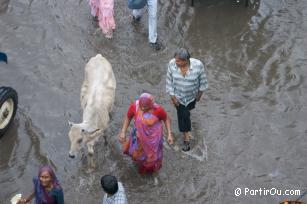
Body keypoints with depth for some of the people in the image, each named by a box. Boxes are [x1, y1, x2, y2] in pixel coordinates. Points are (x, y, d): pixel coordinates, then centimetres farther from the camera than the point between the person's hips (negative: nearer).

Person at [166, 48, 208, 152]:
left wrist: (200, 93, -3)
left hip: (192, 95, 1)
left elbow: (202, 80, -13)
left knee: (189, 108, 29)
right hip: (178, 95, -1)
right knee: (183, 115, 7)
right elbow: (169, 81, -12)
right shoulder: (172, 64, -27)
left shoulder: (198, 65, -32)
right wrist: (172, 96, -9)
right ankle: (186, 136, 28)